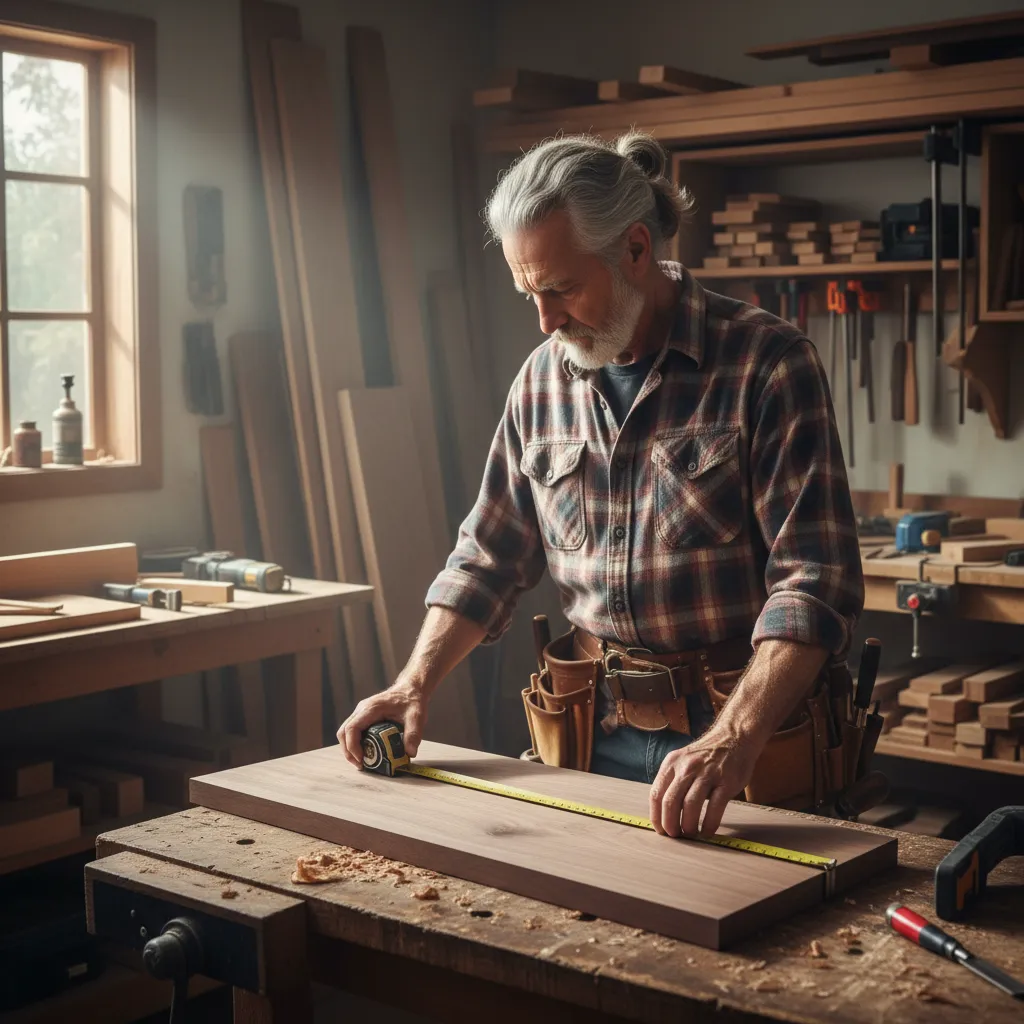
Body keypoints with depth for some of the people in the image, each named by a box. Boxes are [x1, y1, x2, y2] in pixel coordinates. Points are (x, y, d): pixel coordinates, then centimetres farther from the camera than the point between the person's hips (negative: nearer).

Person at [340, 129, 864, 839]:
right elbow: (490, 559, 12)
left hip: (749, 733, -4)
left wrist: (734, 739, -31)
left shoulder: (767, 363, -13)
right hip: (598, 735, 5)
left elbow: (814, 584, -20)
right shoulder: (542, 379, 4)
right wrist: (416, 684, 0)